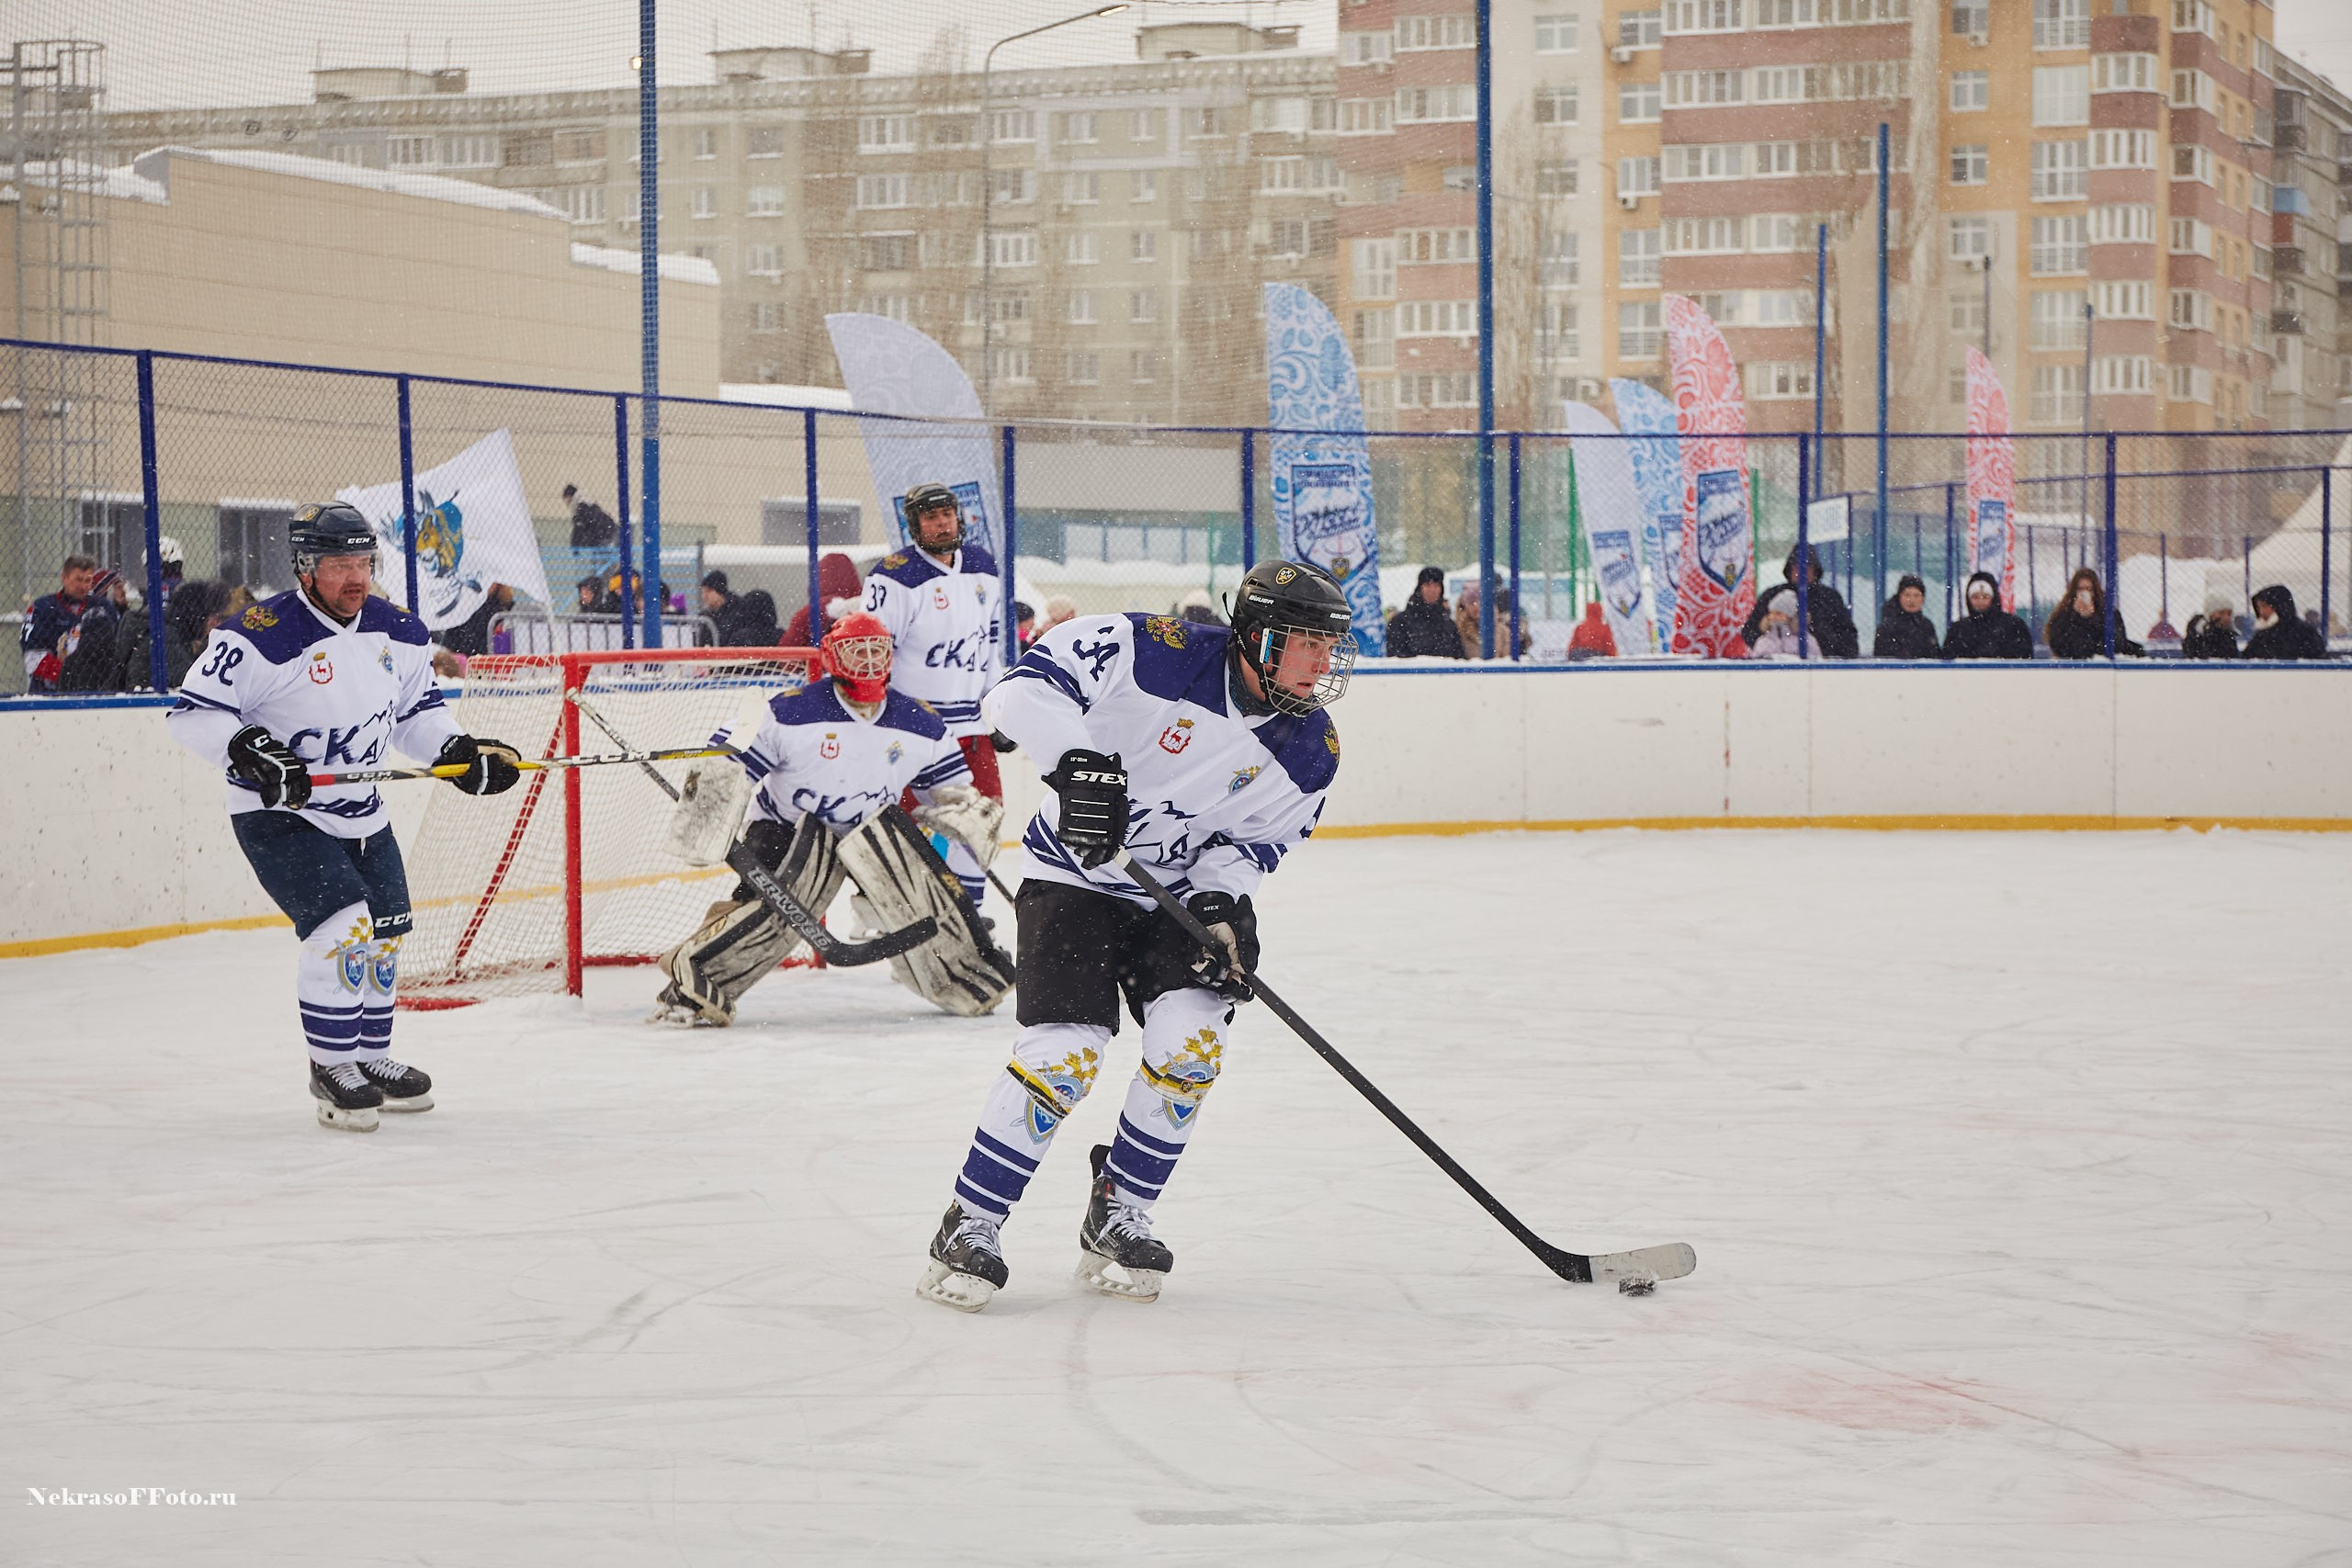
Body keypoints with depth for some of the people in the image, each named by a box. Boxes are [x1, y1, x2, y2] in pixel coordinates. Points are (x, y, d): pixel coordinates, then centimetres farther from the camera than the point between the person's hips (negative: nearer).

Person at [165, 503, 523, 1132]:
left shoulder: (397, 634, 0)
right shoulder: (260, 637, -22)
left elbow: (415, 712, 15)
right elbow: (191, 712, -20)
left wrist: (461, 751, -1)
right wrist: (248, 749, -35)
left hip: (360, 813, 8)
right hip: (276, 815, -8)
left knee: (386, 935, 14)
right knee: (342, 925, -20)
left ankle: (370, 1057, 35)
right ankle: (331, 1069, -5)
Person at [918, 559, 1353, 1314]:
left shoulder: (1310, 753, -7)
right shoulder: (1161, 652, -23)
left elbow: (1254, 842, 1)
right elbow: (1027, 683, -26)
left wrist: (1223, 899, -19)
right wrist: (1081, 758, -41)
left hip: (1182, 890, 5)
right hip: (1076, 875, -4)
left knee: (1191, 1037, -16)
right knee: (1065, 1049, -17)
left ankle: (1116, 1220, 4)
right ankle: (969, 1226, -2)